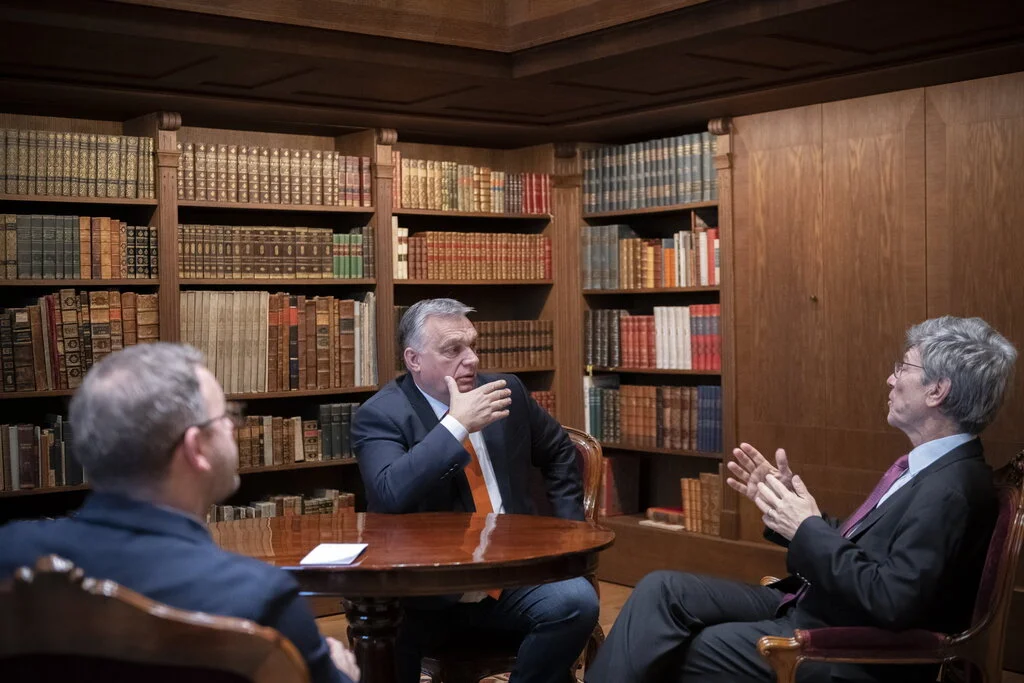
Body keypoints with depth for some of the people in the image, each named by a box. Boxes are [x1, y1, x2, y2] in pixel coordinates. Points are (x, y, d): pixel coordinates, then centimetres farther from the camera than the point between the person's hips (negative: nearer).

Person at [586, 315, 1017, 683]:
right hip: (816, 607, 9)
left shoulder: (952, 488, -22)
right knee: (662, 590, -3)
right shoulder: (929, 468, 9)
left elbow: (892, 602, -28)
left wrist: (807, 530, -20)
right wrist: (786, 503, 1)